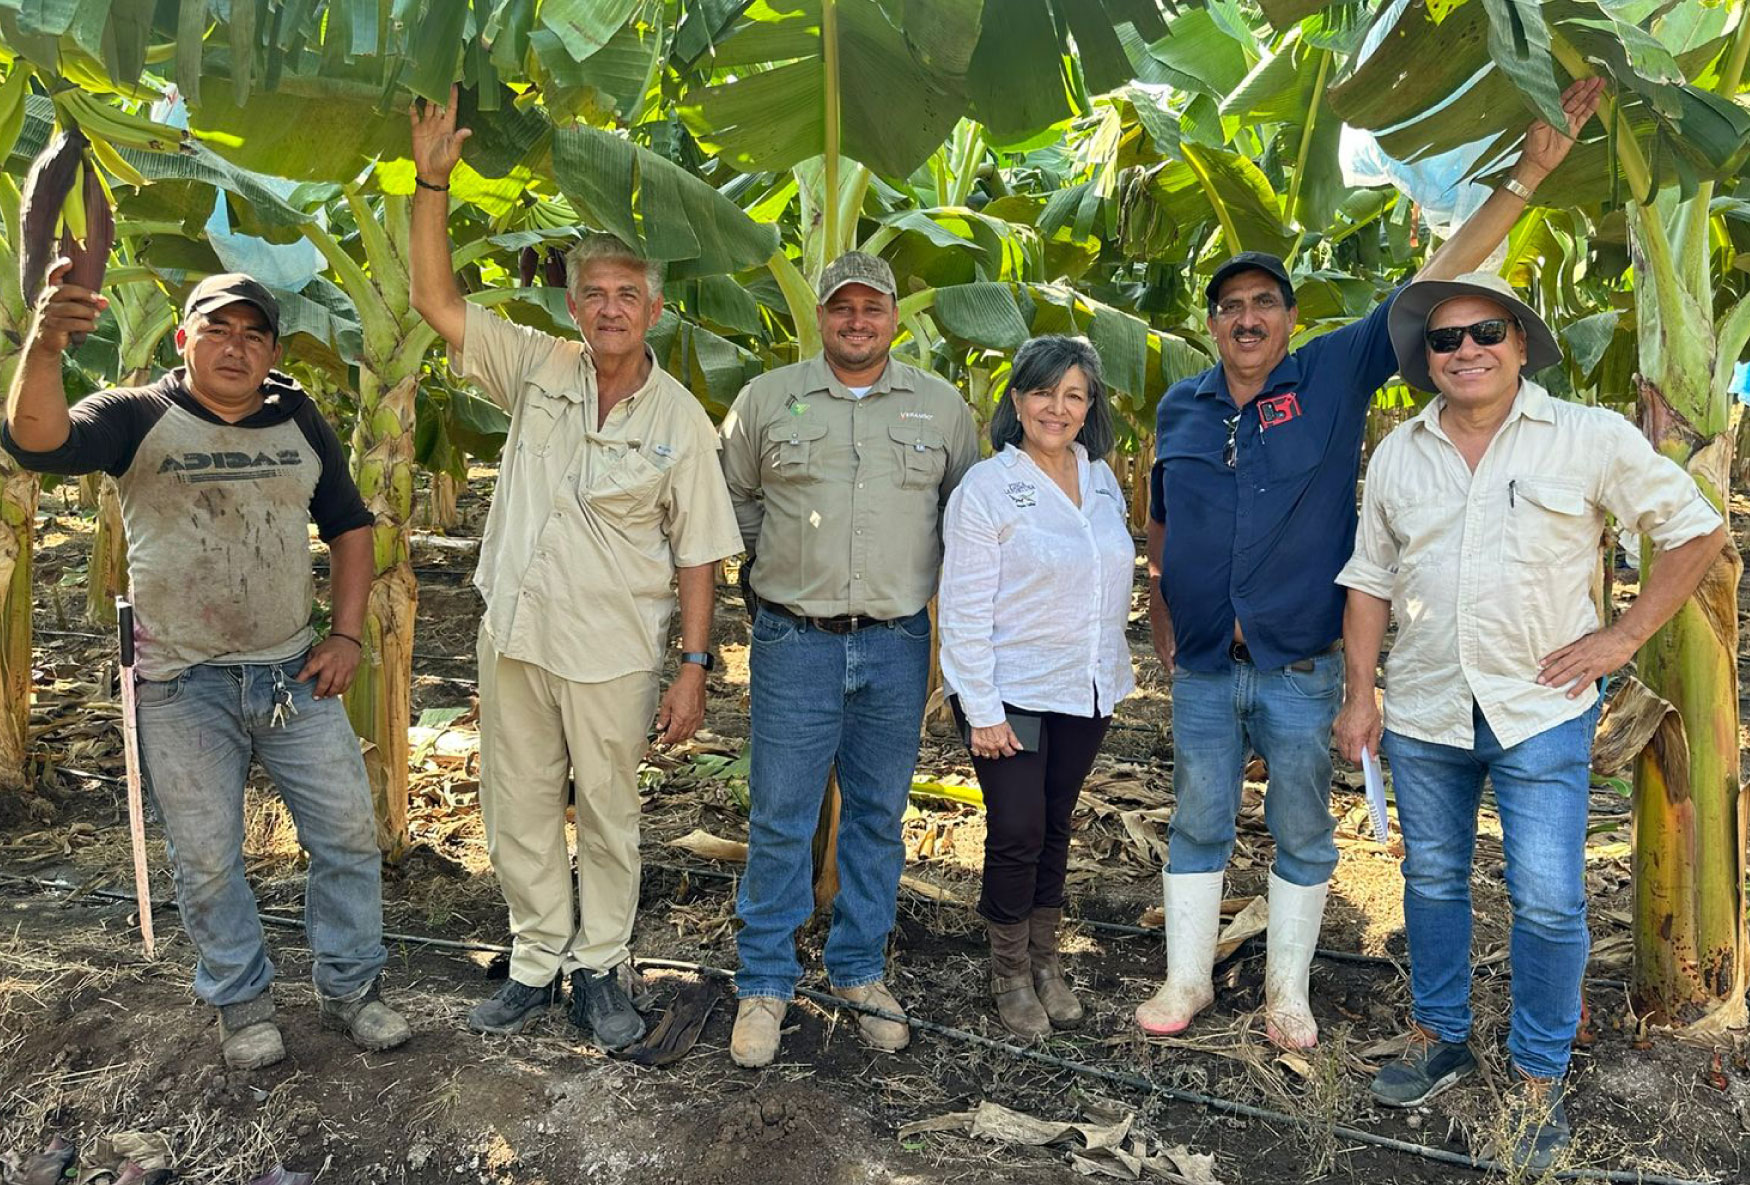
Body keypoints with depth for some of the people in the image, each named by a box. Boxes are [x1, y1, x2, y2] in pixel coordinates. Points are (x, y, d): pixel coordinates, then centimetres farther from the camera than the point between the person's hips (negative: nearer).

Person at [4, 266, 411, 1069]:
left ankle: (348, 987, 26)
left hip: (294, 673, 3)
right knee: (207, 859, 8)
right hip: (183, 686, -3)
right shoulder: (139, 418, -6)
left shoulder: (299, 420, 4)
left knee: (348, 832, 7)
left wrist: (347, 634, 3)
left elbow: (347, 524, 12)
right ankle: (241, 1003, 29)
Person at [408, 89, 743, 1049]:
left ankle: (600, 972, 27)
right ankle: (537, 964, 30)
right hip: (514, 638, 3)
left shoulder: (681, 419, -6)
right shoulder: (537, 369, 1)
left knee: (608, 819, 10)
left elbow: (698, 556, -5)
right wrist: (431, 183, -10)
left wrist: (694, 667, -9)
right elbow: (435, 299, -1)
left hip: (614, 654, -3)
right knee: (519, 815, 13)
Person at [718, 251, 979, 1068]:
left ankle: (860, 971, 27)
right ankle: (764, 984, 16)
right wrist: (779, 561, 11)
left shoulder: (942, 407, 6)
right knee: (780, 819, 1)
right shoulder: (767, 399, 3)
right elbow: (730, 495, 15)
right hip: (795, 641, -1)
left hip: (897, 643, 2)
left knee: (878, 817, 11)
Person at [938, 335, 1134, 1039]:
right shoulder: (987, 488, -11)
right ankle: (1011, 977, 18)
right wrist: (982, 710, -16)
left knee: (1055, 827, 15)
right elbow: (964, 609, -13)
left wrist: (1112, 672, 14)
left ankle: (1045, 962, 29)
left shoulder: (1102, 480, 7)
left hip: (1086, 691, 5)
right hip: (1012, 695, -5)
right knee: (1017, 832, -2)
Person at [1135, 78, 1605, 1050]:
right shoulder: (1180, 406, 6)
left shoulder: (1335, 375, -2)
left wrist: (1529, 176, -9)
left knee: (1304, 837, 10)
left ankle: (1289, 989, 27)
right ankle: (1188, 980, 25)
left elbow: (1436, 282, -6)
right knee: (1199, 828, 11)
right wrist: (1159, 610, 12)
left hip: (1302, 668, -2)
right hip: (1204, 667, 2)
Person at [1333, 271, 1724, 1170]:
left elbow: (1697, 530, 2)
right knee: (1432, 880, 14)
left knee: (1547, 900, -3)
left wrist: (1624, 636, -5)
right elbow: (1370, 580, 10)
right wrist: (1360, 695, 5)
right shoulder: (1398, 455, 5)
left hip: (1541, 710, -3)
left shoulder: (1591, 438, -5)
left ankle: (1540, 1076, 17)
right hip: (1424, 711, 3)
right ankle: (1441, 1039, 33)